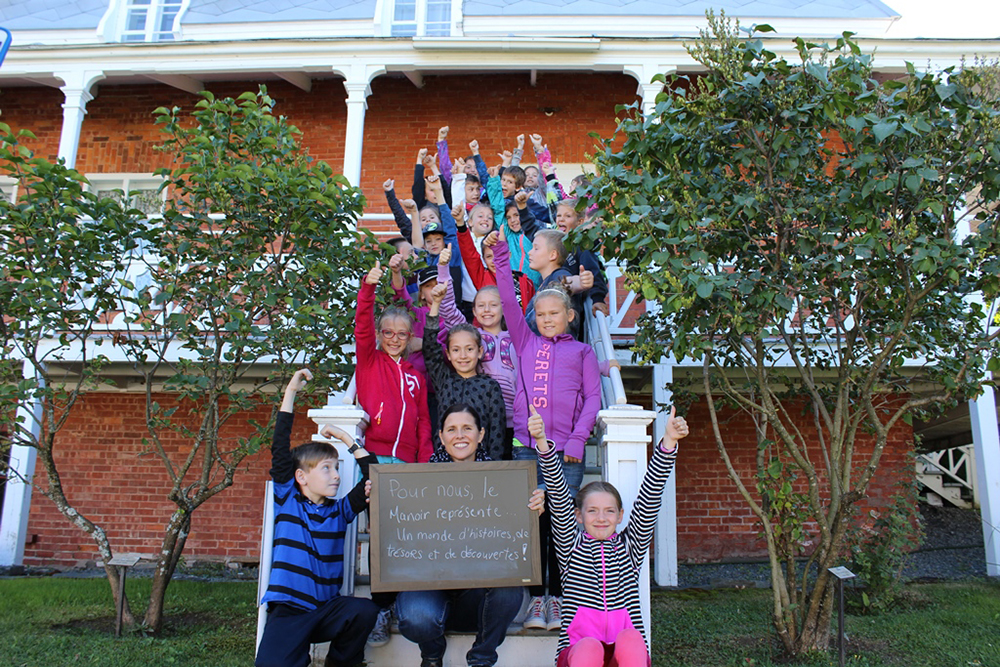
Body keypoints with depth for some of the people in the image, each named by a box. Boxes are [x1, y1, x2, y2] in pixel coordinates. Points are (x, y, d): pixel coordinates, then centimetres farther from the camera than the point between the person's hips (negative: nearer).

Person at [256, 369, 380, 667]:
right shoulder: (287, 499, 4)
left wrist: (344, 436, 9)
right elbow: (280, 450, -3)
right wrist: (291, 391, -4)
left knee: (366, 610, -25)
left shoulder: (340, 510, 10)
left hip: (327, 610, 4)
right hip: (287, 611, -3)